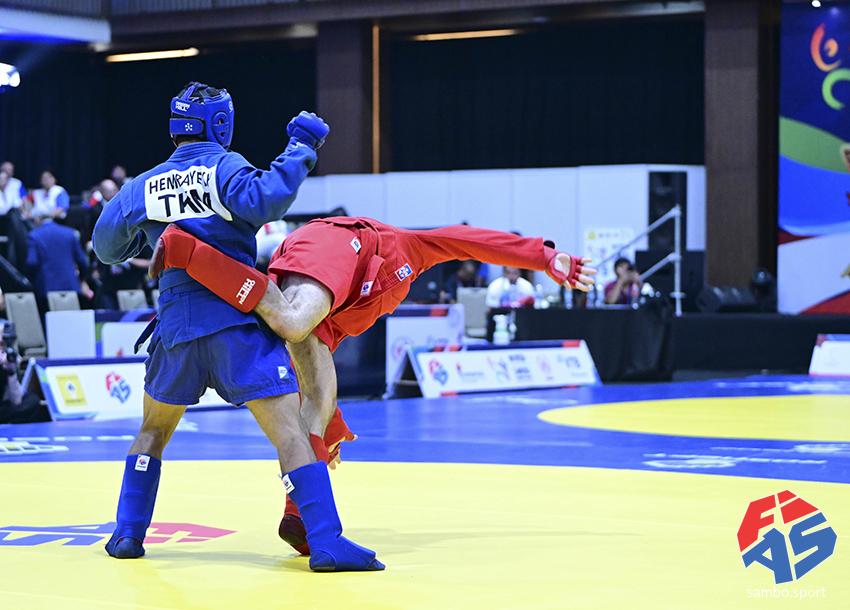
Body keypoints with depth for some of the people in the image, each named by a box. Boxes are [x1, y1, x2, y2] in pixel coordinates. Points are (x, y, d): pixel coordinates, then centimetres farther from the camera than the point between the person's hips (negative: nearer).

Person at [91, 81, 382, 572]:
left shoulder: (144, 186, 12)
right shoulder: (224, 166, -2)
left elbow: (107, 247, 20)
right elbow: (262, 201, -21)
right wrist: (300, 151, -11)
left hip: (177, 328, 5)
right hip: (237, 319, -5)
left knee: (154, 428, 27)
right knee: (290, 428, -9)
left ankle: (128, 533, 25)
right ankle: (327, 544, -20)